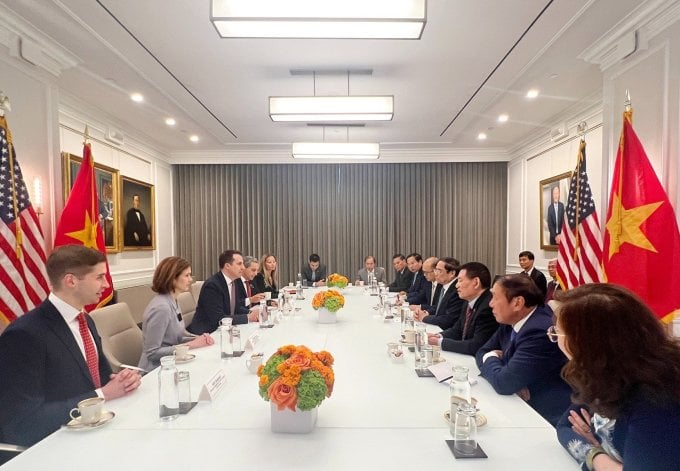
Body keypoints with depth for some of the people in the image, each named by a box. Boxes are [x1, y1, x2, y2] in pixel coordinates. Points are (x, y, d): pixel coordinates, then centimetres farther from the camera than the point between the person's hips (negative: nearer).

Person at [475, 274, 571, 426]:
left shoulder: (540, 331, -27)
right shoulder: (511, 321, -1)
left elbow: (503, 383, -28)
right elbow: (483, 352, 6)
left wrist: (491, 359, -8)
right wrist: (495, 362, -15)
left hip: (547, 419, -6)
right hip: (523, 404, 7)